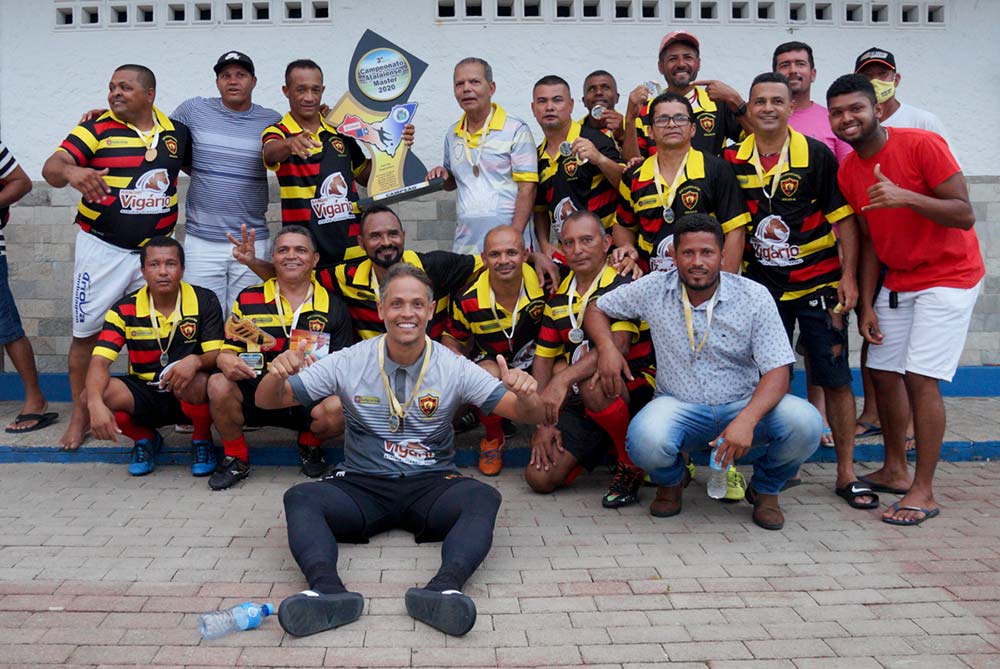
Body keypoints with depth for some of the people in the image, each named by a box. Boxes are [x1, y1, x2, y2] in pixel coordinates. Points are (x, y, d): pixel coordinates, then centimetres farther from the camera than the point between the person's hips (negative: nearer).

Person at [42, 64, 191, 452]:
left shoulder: (177, 133, 5)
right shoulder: (96, 130, -5)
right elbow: (52, 167, -17)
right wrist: (71, 172, -40)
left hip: (156, 248, 2)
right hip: (102, 248, -2)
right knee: (87, 333, 4)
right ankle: (80, 416, 18)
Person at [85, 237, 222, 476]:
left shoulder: (204, 301, -8)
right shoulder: (125, 310, -6)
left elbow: (217, 355, -13)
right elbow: (99, 361, -16)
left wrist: (196, 361, -38)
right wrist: (96, 404, -37)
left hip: (188, 396, -2)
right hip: (144, 394, 2)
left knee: (199, 382, -37)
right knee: (94, 394, -26)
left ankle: (202, 440, -2)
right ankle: (145, 439, 6)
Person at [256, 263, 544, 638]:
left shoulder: (454, 368, -1)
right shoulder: (349, 362, 1)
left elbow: (528, 416, -3)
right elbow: (268, 402, 3)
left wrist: (525, 394, -29)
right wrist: (277, 374, -22)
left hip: (431, 486, 0)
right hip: (362, 486, 1)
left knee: (482, 497, -30)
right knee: (300, 497, -26)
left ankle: (444, 588, -49)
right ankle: (327, 589, -47)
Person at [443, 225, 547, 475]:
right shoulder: (467, 298, -20)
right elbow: (452, 338, -2)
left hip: (535, 355, 1)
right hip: (489, 358, -1)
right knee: (489, 375, -37)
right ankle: (493, 439, -3)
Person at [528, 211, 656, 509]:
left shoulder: (623, 286, -11)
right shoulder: (558, 297, 9)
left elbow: (618, 345, -27)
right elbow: (543, 360, 9)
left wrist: (563, 379, -38)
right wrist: (542, 423, 0)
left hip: (634, 392, -6)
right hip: (580, 406, 6)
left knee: (593, 383, -39)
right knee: (540, 478, -8)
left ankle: (631, 463, -14)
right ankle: (603, 446, 19)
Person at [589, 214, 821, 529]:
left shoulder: (754, 297, -7)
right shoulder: (653, 289, -2)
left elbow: (777, 371, -11)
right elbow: (596, 308, 11)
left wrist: (747, 420, -30)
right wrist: (607, 347, -13)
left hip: (742, 406, 1)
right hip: (679, 407, 0)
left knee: (805, 423, -29)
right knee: (645, 441, -35)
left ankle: (765, 489, 7)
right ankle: (670, 481, 7)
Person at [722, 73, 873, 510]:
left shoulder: (816, 155, -6)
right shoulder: (733, 161, 2)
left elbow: (844, 219, -4)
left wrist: (849, 276, -10)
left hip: (818, 284, -2)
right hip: (762, 286, 3)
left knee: (835, 378, 1)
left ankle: (846, 474, 12)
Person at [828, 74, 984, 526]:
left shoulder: (922, 144, -18)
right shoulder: (847, 172, 1)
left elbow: (965, 215, -21)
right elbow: (869, 242, 6)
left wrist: (905, 198, -36)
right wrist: (866, 305, 1)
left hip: (949, 277, -7)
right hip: (898, 281, 7)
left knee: (920, 377, -13)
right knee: (883, 371, 7)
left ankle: (924, 492, -2)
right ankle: (895, 471, 25)